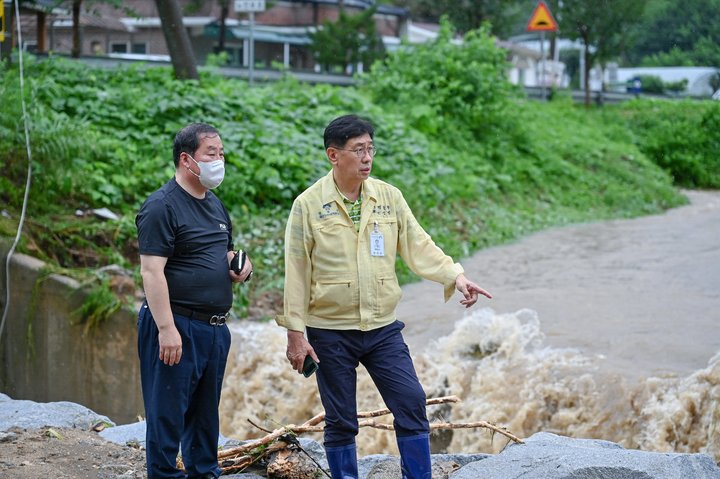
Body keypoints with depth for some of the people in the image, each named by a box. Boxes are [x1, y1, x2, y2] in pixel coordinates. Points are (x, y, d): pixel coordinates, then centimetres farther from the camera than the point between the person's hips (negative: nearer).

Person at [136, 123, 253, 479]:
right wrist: (166, 328, -24)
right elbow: (151, 271, -18)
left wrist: (241, 263, 6)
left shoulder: (214, 204, 16)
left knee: (206, 410, 15)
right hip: (178, 325, -8)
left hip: (215, 326, 8)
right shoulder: (162, 206, -11)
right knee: (168, 410, -2)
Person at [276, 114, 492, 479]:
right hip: (330, 331, -3)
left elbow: (419, 246, 1)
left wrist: (455, 276, -15)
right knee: (340, 422, 5)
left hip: (382, 328, 3)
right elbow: (296, 274, -6)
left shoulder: (389, 197, 2)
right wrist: (295, 333, -8)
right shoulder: (308, 205, -7)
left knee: (411, 404, -2)